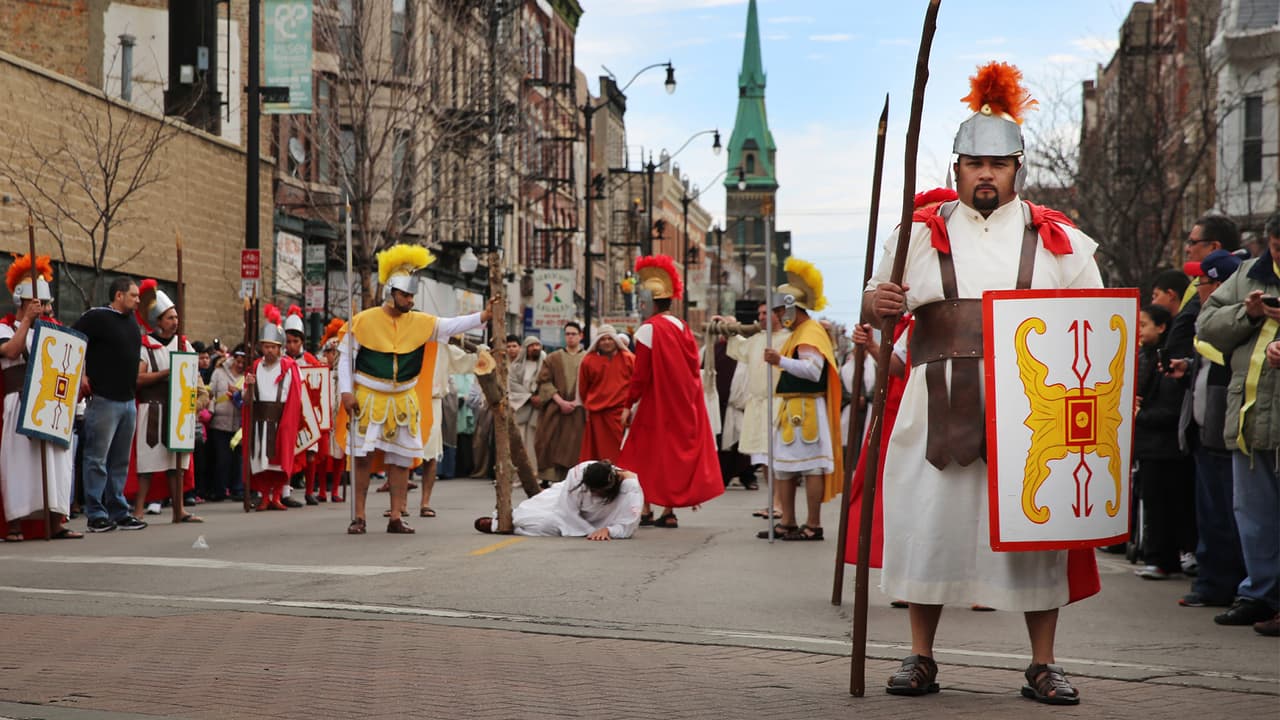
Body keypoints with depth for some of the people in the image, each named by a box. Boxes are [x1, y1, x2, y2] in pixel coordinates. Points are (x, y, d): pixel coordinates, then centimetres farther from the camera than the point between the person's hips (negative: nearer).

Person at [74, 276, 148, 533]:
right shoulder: (96, 317, -8)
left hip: (128, 401, 8)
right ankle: (96, 515, 1)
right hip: (103, 399, -8)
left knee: (120, 461, 12)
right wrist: (80, 376, -13)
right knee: (97, 459, -3)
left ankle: (119, 512, 18)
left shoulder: (132, 321, 15)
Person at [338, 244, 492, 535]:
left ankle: (396, 518, 10)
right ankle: (359, 518, 3)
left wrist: (484, 316, -20)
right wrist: (347, 392, -10)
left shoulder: (420, 323, 3)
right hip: (368, 401, -3)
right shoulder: (363, 321, -6)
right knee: (363, 458, -3)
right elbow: (346, 358, -1)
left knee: (401, 461, 5)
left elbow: (452, 326, -5)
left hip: (404, 402, 4)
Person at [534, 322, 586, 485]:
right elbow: (544, 382, 2)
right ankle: (546, 480, -2)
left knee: (574, 446, -7)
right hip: (554, 409, 1)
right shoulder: (553, 358, 11)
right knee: (550, 446, -5)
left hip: (578, 410, -1)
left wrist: (576, 402, -11)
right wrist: (560, 401, -10)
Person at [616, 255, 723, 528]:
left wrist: (629, 405, -9)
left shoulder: (649, 329, -13)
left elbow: (641, 373, -15)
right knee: (677, 451, 9)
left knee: (646, 454, 4)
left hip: (655, 404, -6)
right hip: (684, 406, 6)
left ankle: (646, 509, 2)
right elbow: (693, 369, 10)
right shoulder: (683, 328, 7)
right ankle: (669, 512, 9)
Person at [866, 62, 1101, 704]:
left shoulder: (1056, 238, 10)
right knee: (927, 523, 0)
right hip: (938, 408, 0)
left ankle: (1042, 665, 12)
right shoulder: (922, 233, 10)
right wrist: (878, 302, -8)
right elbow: (879, 300, 16)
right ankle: (921, 658, 13)